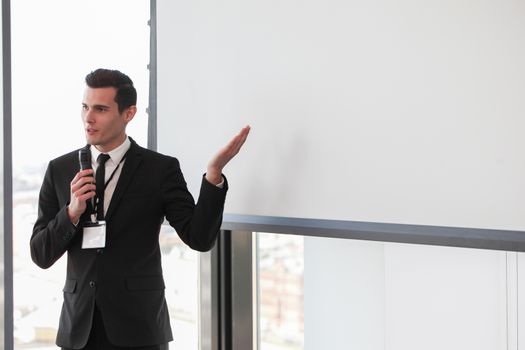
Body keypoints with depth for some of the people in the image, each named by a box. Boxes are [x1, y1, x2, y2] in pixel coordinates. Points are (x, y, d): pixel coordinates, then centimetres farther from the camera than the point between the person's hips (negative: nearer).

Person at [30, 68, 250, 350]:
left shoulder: (160, 169, -3)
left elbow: (199, 238, -11)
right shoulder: (59, 170, 5)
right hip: (79, 327, 2)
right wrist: (72, 212, -13)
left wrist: (214, 174, -23)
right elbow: (41, 255, 4)